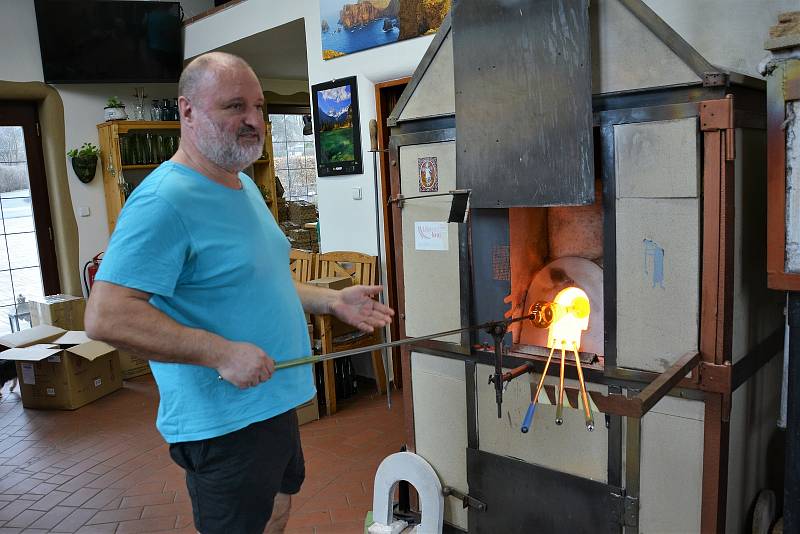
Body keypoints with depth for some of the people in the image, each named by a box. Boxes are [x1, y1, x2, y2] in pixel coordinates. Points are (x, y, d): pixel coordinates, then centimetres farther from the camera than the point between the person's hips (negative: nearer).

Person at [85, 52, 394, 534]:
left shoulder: (246, 186, 9)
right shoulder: (165, 200, -22)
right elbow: (107, 317, -28)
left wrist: (331, 300, 7)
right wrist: (223, 354, -30)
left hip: (275, 401, 9)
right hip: (223, 423, -9)